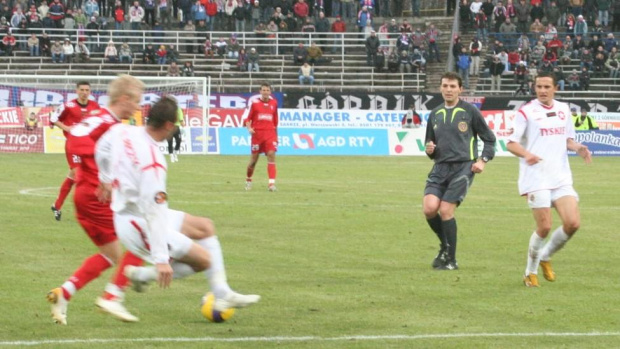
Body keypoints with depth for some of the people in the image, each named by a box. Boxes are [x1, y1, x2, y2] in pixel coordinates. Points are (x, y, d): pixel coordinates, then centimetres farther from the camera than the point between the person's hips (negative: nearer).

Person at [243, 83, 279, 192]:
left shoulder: (274, 103, 9)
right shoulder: (255, 103, 2)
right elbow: (248, 118, 4)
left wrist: (276, 135, 17)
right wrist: (249, 128, -15)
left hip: (270, 133, 1)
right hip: (257, 133, -1)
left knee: (271, 155, -16)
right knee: (254, 158, 6)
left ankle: (272, 183, -21)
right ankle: (248, 180, 30)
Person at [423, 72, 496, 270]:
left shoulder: (470, 111, 2)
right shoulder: (435, 115, 15)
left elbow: (489, 139, 8)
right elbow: (430, 143, 25)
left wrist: (483, 160, -6)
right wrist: (429, 150, 1)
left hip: (463, 167, -4)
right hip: (440, 168, 4)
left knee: (446, 211, -13)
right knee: (429, 208, -14)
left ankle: (451, 260, 2)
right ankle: (445, 246, 14)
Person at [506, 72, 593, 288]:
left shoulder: (563, 110, 12)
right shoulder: (526, 112, -4)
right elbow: (511, 143, -7)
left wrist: (578, 148, 0)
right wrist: (526, 154, -27)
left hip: (561, 178, 5)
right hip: (536, 179, -5)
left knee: (572, 223, -6)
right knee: (544, 227, -9)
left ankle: (545, 257, 19)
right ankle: (531, 272, 13)